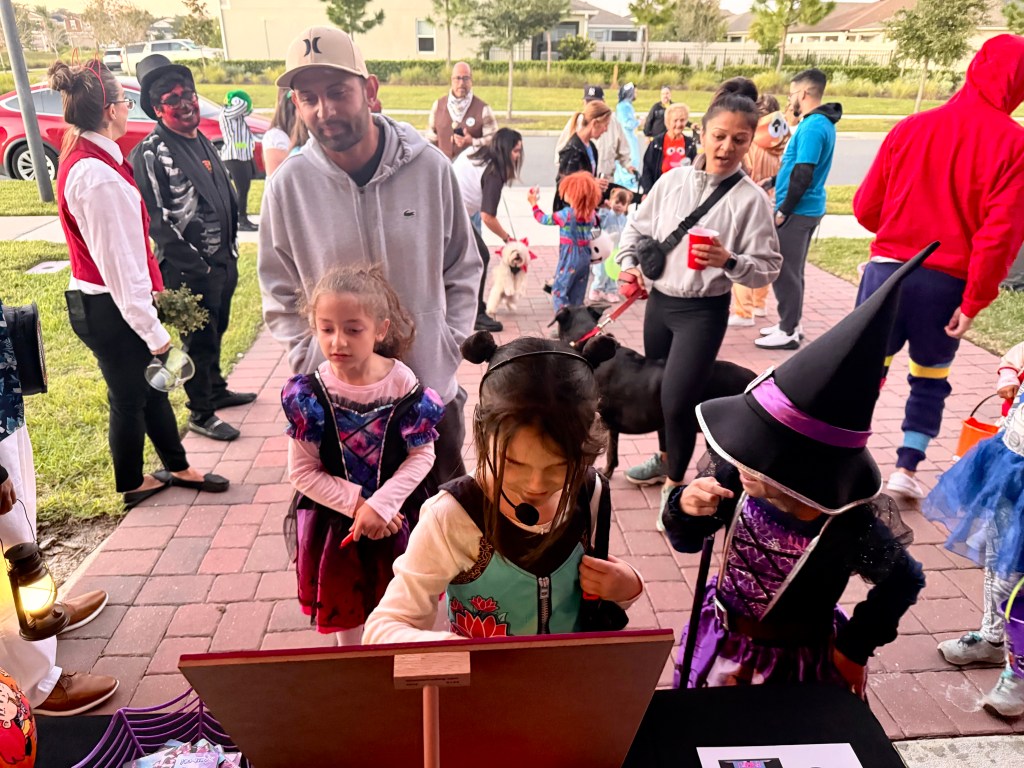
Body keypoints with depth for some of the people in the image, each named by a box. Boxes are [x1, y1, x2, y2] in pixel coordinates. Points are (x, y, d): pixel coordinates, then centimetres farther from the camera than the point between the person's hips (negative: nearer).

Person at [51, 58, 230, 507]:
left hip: (99, 300, 9)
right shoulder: (96, 174, -24)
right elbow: (117, 260, -24)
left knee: (151, 384, 19)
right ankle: (132, 485, 31)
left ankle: (176, 466, 36)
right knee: (129, 397, 9)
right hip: (108, 308, -9)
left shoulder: (84, 157, 7)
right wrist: (153, 329, -19)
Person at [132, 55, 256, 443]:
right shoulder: (150, 154, -12)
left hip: (223, 261, 8)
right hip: (190, 269, -7)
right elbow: (157, 221, -17)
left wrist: (232, 249, 14)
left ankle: (216, 390, 39)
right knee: (199, 340, 2)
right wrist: (195, 265, -17)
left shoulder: (203, 142, 13)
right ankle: (200, 413, 17)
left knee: (216, 331, 21)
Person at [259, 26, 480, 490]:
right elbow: (280, 294, 3)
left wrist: (449, 344, -3)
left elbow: (463, 267, 2)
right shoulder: (288, 185, -8)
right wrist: (311, 362, -5)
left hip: (432, 388, 0)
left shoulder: (430, 167, -9)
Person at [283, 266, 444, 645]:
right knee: (346, 613, 19)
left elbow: (422, 454, -10)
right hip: (336, 523, 0)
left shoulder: (402, 383, -16)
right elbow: (302, 472, -10)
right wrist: (356, 504, -17)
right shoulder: (309, 394, -15)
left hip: (397, 520, 0)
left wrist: (382, 504, -19)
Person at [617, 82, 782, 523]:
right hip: (659, 300, 5)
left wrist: (729, 262, -28)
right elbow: (636, 228, 12)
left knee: (678, 399, -10)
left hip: (704, 310, -5)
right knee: (657, 388, 18)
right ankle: (665, 458, 43)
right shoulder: (673, 180, 0)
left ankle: (675, 482, 15)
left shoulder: (750, 198, -11)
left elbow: (769, 267, -12)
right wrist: (629, 263, -3)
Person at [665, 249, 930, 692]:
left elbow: (904, 582, -9)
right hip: (721, 640, 4)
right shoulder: (737, 482, -24)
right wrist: (685, 508, -30)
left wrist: (855, 647, -1)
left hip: (795, 662, -4)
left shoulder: (851, 532, -31)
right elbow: (687, 541, -8)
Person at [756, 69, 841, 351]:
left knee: (784, 271, -3)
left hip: (797, 211, -10)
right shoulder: (822, 123, 13)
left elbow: (803, 174, -23)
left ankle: (789, 332, 3)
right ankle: (790, 323, 26)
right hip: (806, 209, 10)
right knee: (791, 270, 17)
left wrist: (783, 211, -18)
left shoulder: (812, 126, -18)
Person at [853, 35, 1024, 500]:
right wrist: (975, 300, -7)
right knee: (931, 378, 17)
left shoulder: (911, 127, 3)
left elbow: (866, 208, 5)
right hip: (947, 284, -1)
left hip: (889, 269, 1)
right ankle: (906, 471, 16)